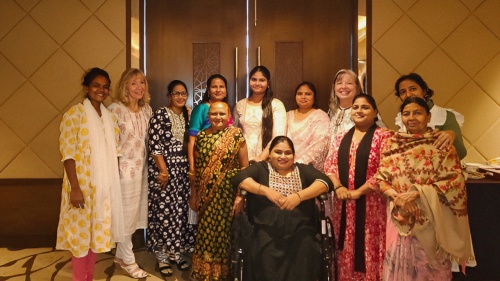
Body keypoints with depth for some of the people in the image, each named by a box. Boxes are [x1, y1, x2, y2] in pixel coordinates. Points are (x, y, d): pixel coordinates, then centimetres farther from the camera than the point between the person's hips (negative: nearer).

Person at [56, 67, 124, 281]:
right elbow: (67, 153, -14)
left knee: (97, 231, 14)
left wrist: (113, 183, 9)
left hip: (105, 185, 6)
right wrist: (75, 188, -19)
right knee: (81, 232, 4)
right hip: (83, 185, -6)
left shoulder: (110, 117, 10)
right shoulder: (74, 113, -9)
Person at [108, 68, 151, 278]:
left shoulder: (147, 109, 7)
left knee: (136, 213, 14)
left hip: (142, 167, 7)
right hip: (124, 168, -6)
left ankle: (121, 254, 33)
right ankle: (128, 260, 24)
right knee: (127, 214, 5)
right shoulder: (115, 109, -13)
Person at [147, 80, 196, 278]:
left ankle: (176, 252, 24)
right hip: (164, 169, -6)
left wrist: (192, 168, 8)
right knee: (164, 210, -2)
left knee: (181, 210, 10)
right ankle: (162, 256, 13)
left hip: (183, 170, 6)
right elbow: (154, 145, -13)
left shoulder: (188, 116, 11)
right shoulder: (160, 115, -7)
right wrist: (163, 170, -18)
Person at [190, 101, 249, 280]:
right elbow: (197, 167, 9)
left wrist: (241, 195, -11)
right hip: (206, 195, 3)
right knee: (206, 232, 11)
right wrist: (194, 194, 9)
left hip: (228, 193, -3)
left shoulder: (236, 135, -6)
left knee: (224, 232, 6)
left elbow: (245, 167, -6)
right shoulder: (202, 136, 3)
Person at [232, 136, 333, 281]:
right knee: (266, 264, -23)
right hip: (267, 233, -1)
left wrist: (299, 196, -18)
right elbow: (239, 178, -4)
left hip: (300, 233, 2)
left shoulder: (303, 170, 15)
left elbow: (325, 181, -2)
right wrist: (266, 191, -18)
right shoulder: (261, 168, 11)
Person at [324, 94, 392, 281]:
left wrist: (359, 191, -15)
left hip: (371, 204, -4)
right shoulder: (341, 138, 13)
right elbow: (329, 165, 7)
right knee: (346, 252, 12)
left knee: (370, 250, 2)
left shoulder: (383, 136, -2)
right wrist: (338, 187, -11)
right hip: (344, 204, 4)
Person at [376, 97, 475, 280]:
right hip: (401, 216, 2)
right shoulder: (393, 144, 5)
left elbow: (455, 180, -10)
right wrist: (397, 197, -16)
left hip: (432, 218, -1)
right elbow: (381, 178, 3)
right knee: (401, 265, 7)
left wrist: (417, 192, -20)